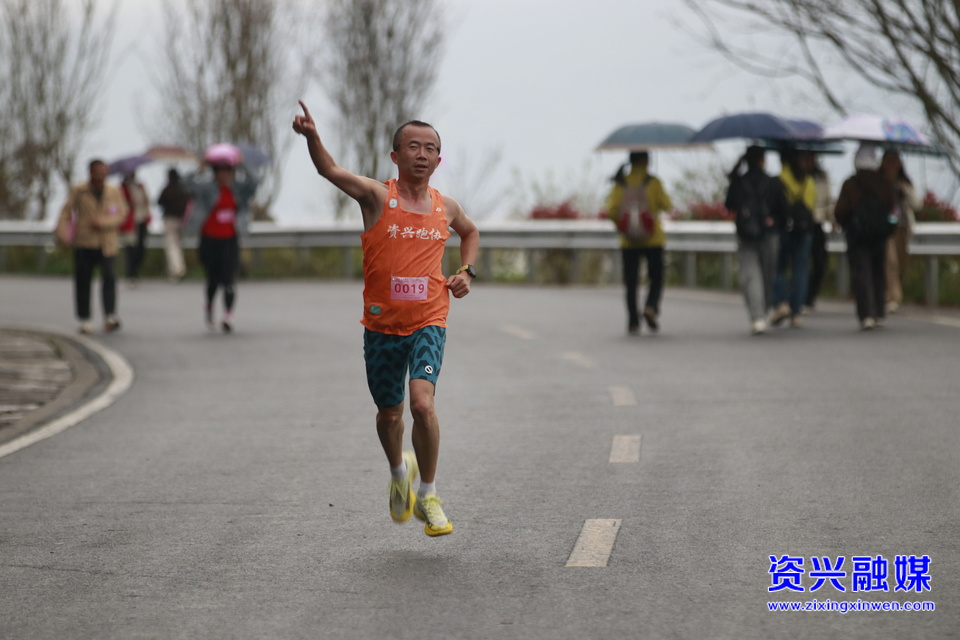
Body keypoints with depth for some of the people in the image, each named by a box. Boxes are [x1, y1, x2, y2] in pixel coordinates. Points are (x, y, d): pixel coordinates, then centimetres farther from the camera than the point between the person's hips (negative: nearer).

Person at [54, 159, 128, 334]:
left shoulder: (114, 192, 8)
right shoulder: (78, 192, 5)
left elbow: (121, 214, 1)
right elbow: (66, 212, 4)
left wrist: (103, 222, -14)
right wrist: (62, 234, -9)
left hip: (106, 244, 0)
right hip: (84, 243, 0)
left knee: (109, 277, -17)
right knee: (83, 281, 2)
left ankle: (110, 316, -17)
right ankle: (85, 319, 12)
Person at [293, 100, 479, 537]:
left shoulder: (445, 207, 4)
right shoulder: (377, 197, -7)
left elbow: (470, 232, 28)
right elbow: (329, 170, -25)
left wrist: (467, 272, 10)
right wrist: (311, 136, -45)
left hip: (429, 323, 0)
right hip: (382, 324, 0)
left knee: (422, 403, -20)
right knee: (389, 413, 12)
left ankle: (428, 496, -2)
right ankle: (399, 472, 45)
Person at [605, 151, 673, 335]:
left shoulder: (620, 184, 0)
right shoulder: (653, 182, -5)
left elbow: (611, 211, -7)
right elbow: (666, 206, -6)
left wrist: (620, 225, 11)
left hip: (628, 242, 2)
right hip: (653, 240, -2)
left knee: (631, 283, 6)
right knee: (656, 278, 9)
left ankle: (633, 323, 1)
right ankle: (651, 306, -17)